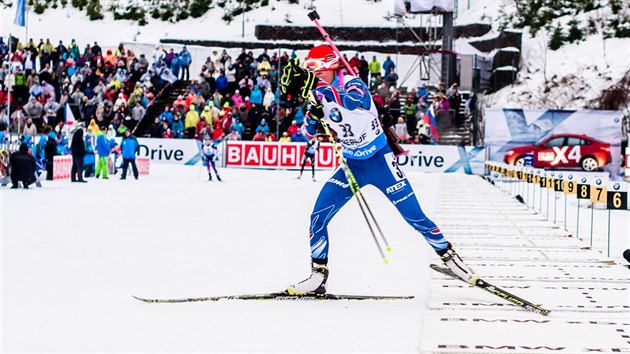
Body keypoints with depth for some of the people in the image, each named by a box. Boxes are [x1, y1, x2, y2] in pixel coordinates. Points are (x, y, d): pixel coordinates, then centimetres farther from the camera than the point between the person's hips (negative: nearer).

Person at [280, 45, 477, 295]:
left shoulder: (352, 84, -19)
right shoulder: (319, 95, -1)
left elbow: (356, 102, -44)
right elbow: (311, 132, 14)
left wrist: (320, 87, -50)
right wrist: (313, 116, -7)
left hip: (380, 161, -5)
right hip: (351, 166, 5)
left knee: (414, 216, -4)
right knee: (318, 218, -5)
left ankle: (448, 256, 15)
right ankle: (318, 276, 6)